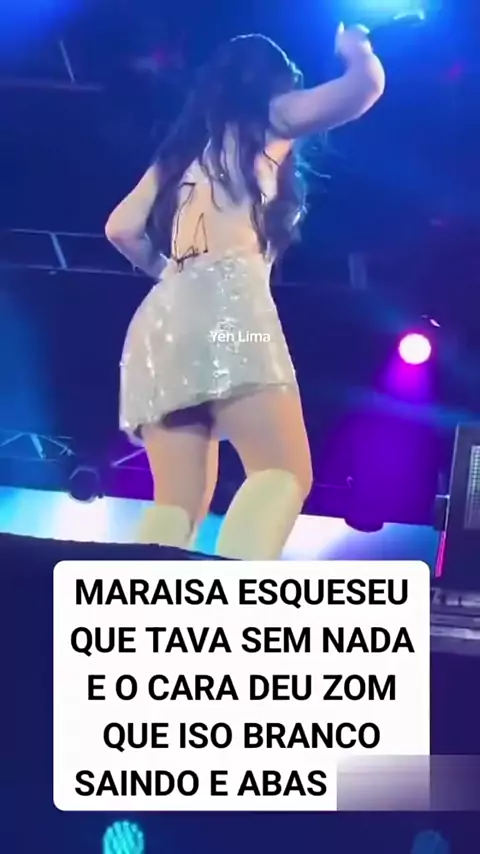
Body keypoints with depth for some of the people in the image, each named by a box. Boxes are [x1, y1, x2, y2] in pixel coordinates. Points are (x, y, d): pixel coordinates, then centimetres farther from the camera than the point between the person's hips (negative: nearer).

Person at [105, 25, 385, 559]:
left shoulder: (183, 150, 32)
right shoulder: (268, 121, 17)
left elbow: (122, 229, 26)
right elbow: (365, 85, 11)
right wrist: (355, 50, 33)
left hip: (164, 318, 7)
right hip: (226, 301, -6)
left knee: (179, 503, -1)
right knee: (284, 473, -15)